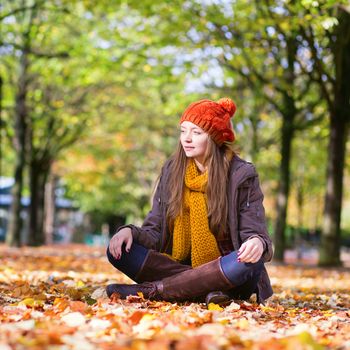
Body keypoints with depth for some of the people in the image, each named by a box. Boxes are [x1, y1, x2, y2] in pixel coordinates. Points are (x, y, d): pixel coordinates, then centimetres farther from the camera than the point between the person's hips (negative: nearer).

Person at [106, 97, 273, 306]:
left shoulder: (241, 175, -5)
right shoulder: (171, 171, 6)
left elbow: (255, 232, -9)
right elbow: (156, 233, 5)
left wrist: (257, 243, -33)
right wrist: (130, 231, -17)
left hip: (228, 273, -3)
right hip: (182, 266, 3)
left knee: (251, 261, -37)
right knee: (119, 250, -16)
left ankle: (150, 289, -30)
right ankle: (208, 291, -29)